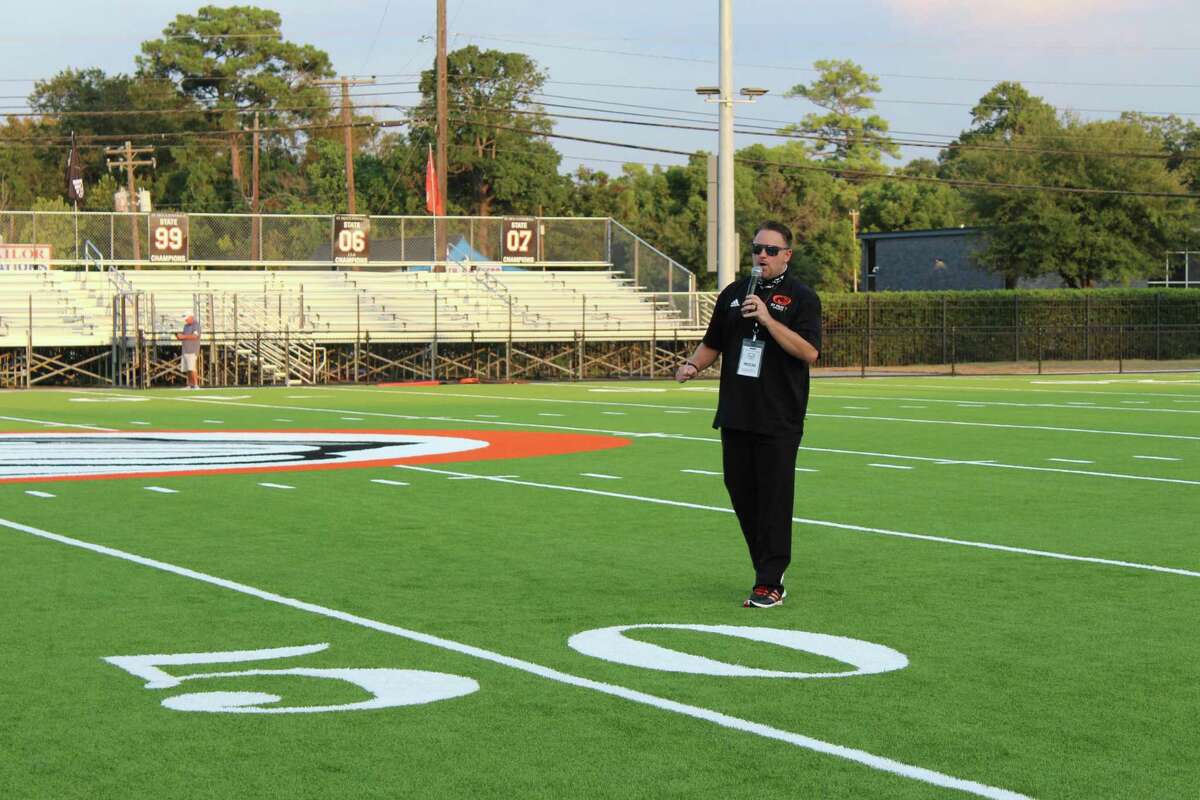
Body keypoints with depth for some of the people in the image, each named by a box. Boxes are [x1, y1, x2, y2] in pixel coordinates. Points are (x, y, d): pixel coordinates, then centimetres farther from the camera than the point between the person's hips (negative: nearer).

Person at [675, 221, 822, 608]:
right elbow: (713, 343, 21)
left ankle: (770, 584, -3)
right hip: (735, 415, 6)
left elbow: (809, 352, -14)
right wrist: (692, 365, 1)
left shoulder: (801, 297, -3)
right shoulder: (733, 293, 14)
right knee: (740, 492, 8)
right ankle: (768, 569, 20)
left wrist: (767, 318, -21)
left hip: (779, 420, -6)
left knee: (774, 497, -6)